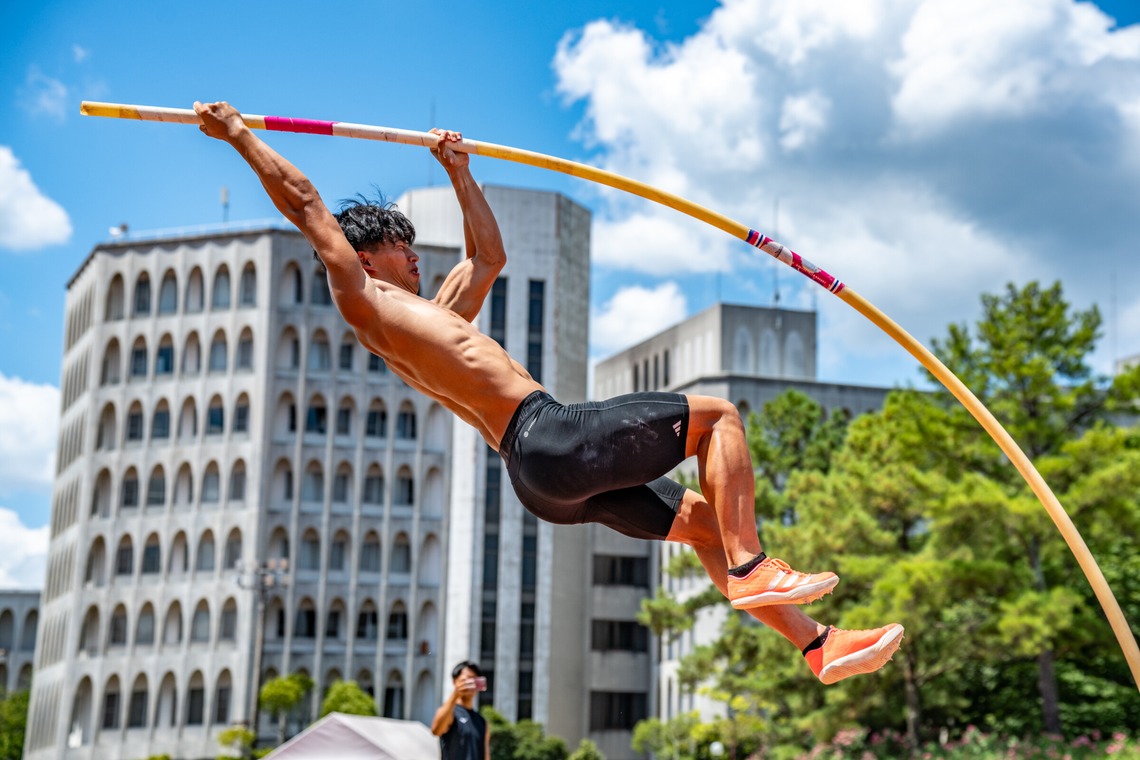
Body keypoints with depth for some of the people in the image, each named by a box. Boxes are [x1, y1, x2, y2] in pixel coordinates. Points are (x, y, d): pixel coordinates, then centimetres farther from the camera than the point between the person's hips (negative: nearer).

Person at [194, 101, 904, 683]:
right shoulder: (365, 302, 3)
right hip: (549, 441, -10)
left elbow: (489, 255, 42)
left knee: (702, 518, 9)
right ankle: (751, 568, -17)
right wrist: (240, 135, 7)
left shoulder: (431, 313, 29)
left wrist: (461, 173, 44)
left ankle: (819, 644, 9)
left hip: (550, 478, 10)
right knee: (719, 414, -6)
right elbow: (305, 203, 1)